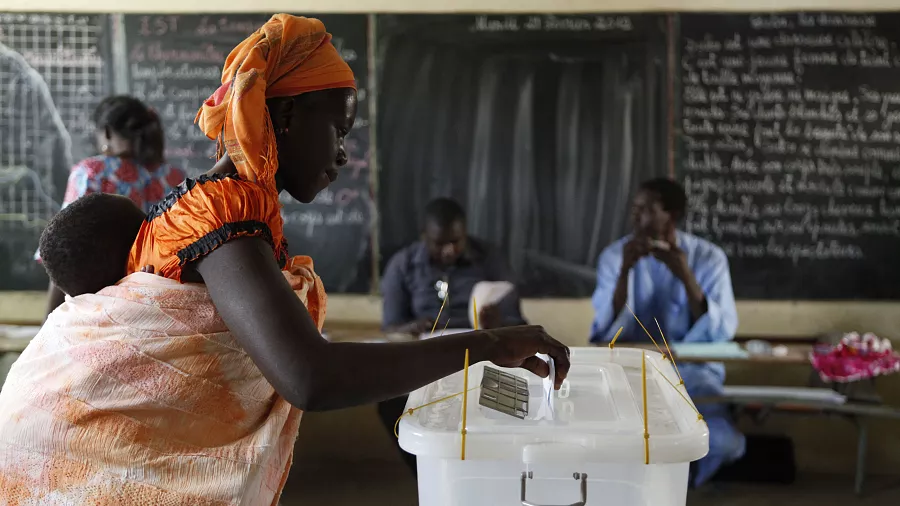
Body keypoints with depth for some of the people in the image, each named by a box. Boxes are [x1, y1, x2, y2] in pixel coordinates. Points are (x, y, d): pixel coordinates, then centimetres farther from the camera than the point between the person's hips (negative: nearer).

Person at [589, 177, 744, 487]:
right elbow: (609, 331, -11)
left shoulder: (708, 257, -5)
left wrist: (686, 277, -25)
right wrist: (625, 270, -23)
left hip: (692, 368, -1)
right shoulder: (614, 255, -2)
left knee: (720, 441, -29)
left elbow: (721, 332, -15)